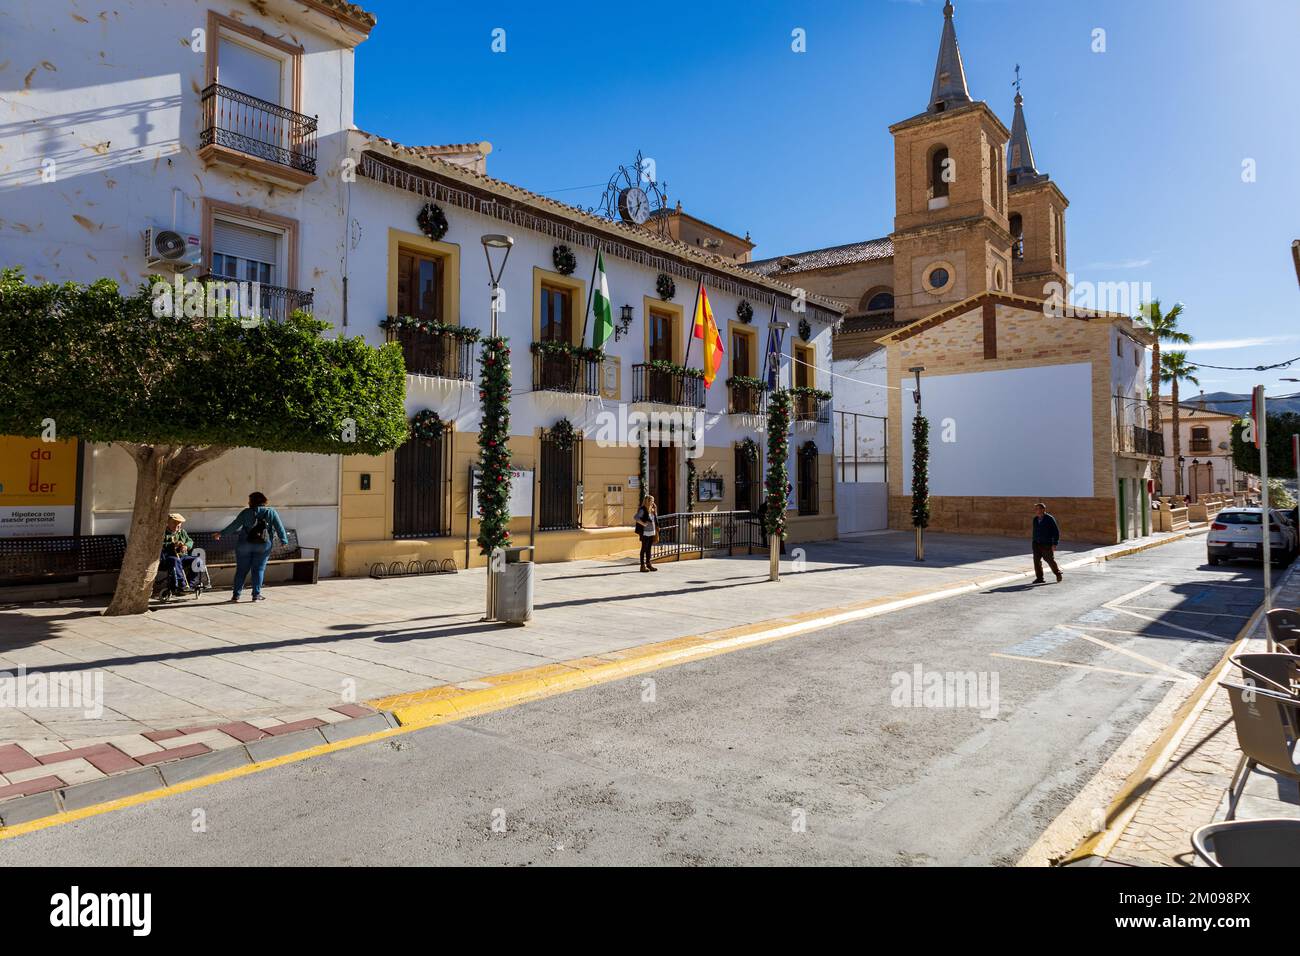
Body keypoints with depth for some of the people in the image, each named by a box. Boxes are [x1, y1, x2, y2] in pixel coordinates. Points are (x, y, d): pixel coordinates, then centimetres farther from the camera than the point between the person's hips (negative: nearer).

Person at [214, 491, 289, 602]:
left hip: (245, 544, -1)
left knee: (241, 570, 7)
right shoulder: (271, 512, 1)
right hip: (263, 546, 1)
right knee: (258, 569, 7)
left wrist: (221, 533, 7)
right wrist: (284, 541, 1)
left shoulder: (246, 512, -1)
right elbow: (279, 527, -2)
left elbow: (234, 525, -2)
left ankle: (236, 594, 9)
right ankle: (256, 594, 6)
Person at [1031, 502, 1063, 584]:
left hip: (1047, 545, -5)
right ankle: (1039, 578, 3)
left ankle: (1058, 573, 28)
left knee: (1050, 560, 4)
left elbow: (1056, 531, -11)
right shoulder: (1035, 519, 8)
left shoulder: (1050, 519, -12)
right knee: (1036, 560, -2)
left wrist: (1054, 544, -16)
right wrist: (1034, 542, 18)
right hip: (1037, 544, 5)